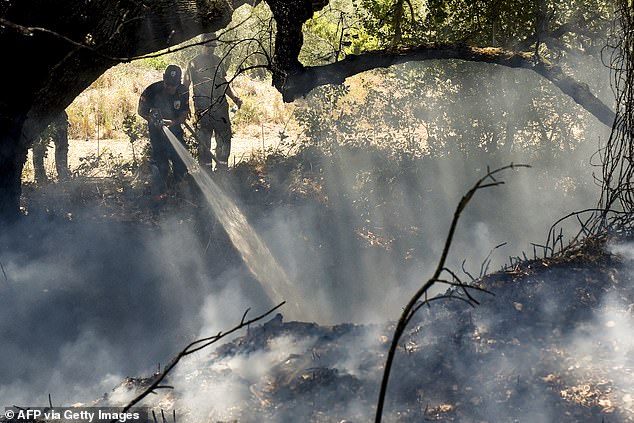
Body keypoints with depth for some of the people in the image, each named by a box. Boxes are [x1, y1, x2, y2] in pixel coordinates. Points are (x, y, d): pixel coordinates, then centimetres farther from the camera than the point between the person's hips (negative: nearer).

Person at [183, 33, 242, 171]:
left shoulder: (218, 61, 16)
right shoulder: (194, 63, 2)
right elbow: (185, 86, 4)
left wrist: (235, 98, 13)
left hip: (221, 107, 4)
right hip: (203, 109, -4)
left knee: (225, 138, 3)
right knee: (203, 142, -1)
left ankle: (221, 170, 14)